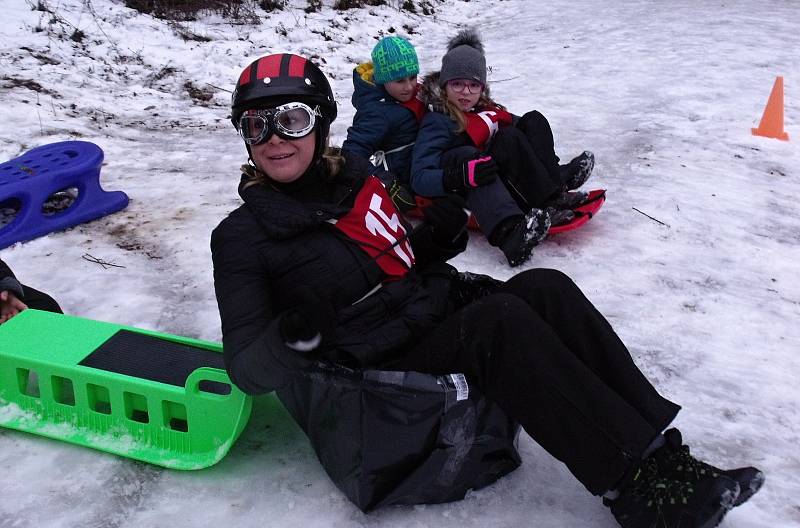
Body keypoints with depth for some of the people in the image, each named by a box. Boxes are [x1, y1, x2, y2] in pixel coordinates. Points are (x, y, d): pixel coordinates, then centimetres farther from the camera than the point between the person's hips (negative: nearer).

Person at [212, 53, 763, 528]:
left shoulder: (355, 179, 9)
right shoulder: (242, 236, -6)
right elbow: (248, 372, -10)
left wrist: (436, 235, 0)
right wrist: (294, 335, -32)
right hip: (384, 368, -6)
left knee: (545, 287, -18)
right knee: (500, 319, -29)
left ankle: (664, 451, -18)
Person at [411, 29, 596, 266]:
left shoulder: (487, 109, 20)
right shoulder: (437, 121, -2)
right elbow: (419, 179, -14)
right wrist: (461, 176, -32)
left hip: (507, 185, 7)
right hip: (476, 194, -6)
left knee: (533, 120, -3)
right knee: (509, 139, -26)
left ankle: (555, 180, -22)